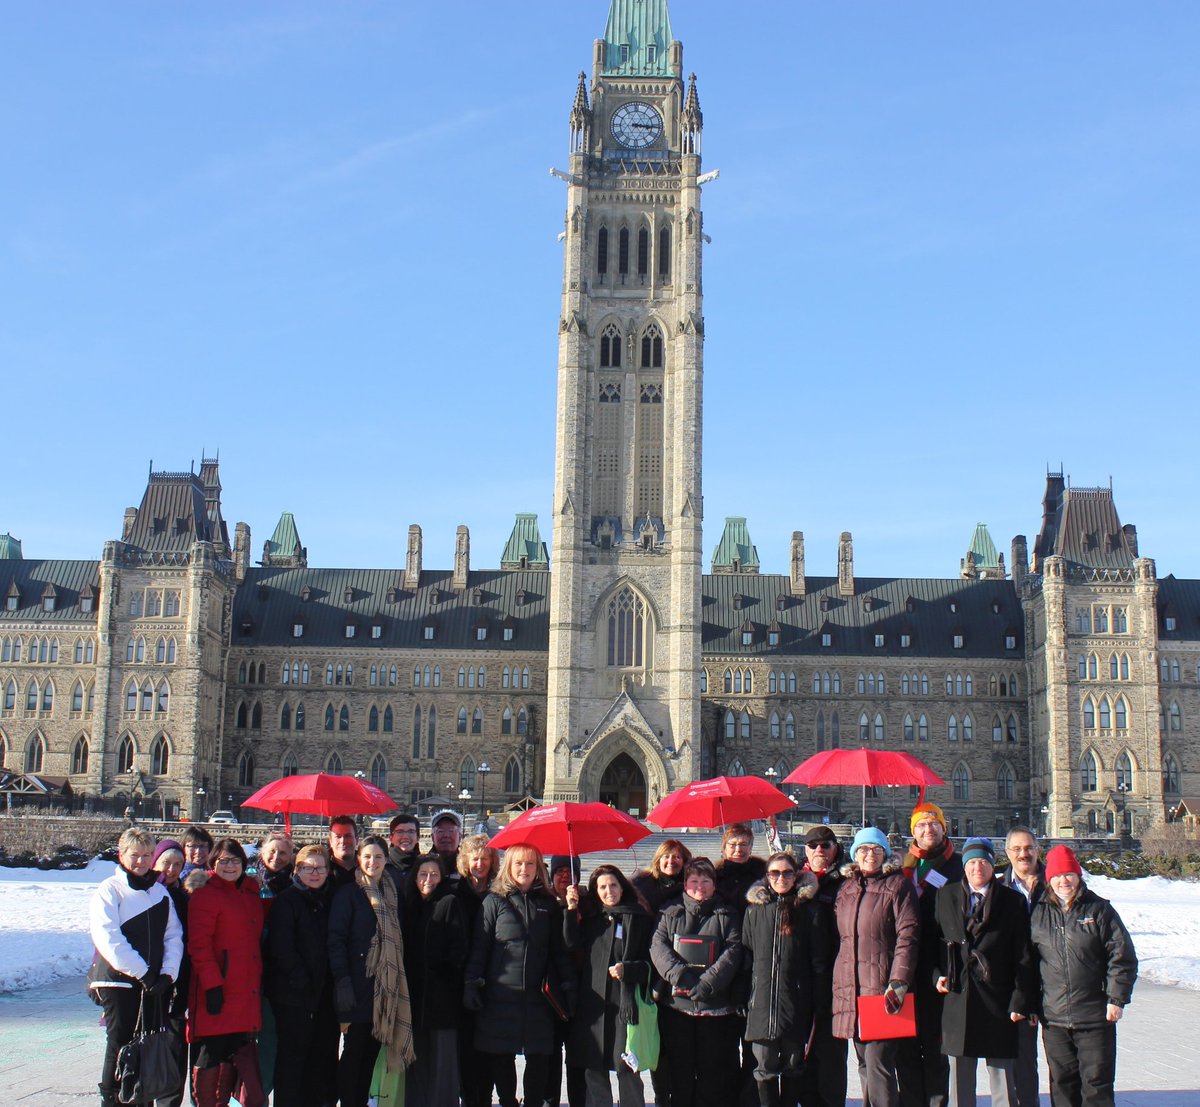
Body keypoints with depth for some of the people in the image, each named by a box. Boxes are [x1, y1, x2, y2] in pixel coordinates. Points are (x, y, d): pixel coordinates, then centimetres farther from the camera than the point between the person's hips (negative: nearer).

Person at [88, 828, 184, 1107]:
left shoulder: (160, 892, 13)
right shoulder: (109, 891, -4)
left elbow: (173, 935, 9)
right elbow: (109, 940, -14)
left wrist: (168, 973, -7)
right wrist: (142, 973, -16)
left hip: (154, 982, 5)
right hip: (118, 980, -5)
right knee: (120, 1045, -4)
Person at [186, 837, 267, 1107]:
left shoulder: (251, 894, 16)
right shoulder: (205, 895, -6)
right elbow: (199, 945, -12)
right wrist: (212, 984, -18)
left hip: (247, 992, 7)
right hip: (218, 993, -7)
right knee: (210, 1056, -3)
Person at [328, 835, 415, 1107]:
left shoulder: (391, 893, 14)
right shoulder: (348, 893, -2)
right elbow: (336, 938, -9)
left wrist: (397, 980, 10)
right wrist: (342, 980, -17)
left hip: (384, 986, 5)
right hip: (357, 985, -5)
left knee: (371, 1052, 9)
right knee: (353, 1051, -2)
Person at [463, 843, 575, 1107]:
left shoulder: (549, 904, 11)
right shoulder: (495, 901, 5)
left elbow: (559, 949, 12)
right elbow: (479, 945, 2)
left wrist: (568, 985, 6)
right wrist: (472, 984, -5)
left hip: (538, 996, 1)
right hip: (500, 994, -1)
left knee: (539, 1057, 0)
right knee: (501, 1057, 4)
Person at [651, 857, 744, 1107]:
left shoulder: (726, 916, 8)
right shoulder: (671, 915, 13)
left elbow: (732, 953, -4)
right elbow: (658, 947, -1)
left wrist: (705, 985, -17)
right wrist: (681, 976, -17)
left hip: (716, 1007, -1)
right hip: (676, 1006, 1)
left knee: (714, 1075, -1)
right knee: (680, 1074, 6)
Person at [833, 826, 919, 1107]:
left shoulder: (897, 884, 1)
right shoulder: (845, 888, 17)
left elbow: (907, 935, -8)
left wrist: (898, 982, -16)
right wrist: (837, 982, 14)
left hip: (882, 987, -6)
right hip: (850, 988, 6)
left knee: (878, 1065, -11)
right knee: (865, 1065, 10)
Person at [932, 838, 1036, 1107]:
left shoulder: (1013, 901, 2)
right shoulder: (946, 896, 8)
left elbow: (1024, 956, -1)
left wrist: (1021, 1001, -7)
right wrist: (937, 975, -2)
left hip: (998, 1003, -2)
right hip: (957, 1000, 2)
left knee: (1002, 1074, 3)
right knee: (959, 1078, 9)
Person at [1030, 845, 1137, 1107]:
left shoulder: (1099, 910, -1)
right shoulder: (1038, 914, 6)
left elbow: (1123, 957, -2)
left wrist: (1117, 998, -7)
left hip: (1095, 1016, -3)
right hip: (1053, 1018, 3)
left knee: (1097, 1084, 2)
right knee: (1062, 1084, 10)